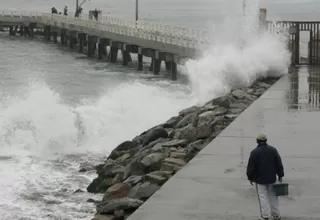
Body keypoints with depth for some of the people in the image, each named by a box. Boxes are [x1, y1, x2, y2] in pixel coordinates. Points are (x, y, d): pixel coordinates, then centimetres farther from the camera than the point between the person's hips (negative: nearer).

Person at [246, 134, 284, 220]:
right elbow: (279, 163, 2)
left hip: (260, 179, -4)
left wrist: (250, 177, 4)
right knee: (273, 196, 12)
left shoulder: (254, 152, -11)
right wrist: (280, 176, 9)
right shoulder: (273, 150, 0)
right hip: (272, 178, 4)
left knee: (263, 197, 2)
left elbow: (251, 166, -8)